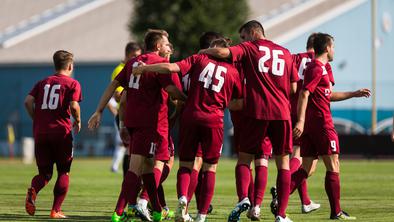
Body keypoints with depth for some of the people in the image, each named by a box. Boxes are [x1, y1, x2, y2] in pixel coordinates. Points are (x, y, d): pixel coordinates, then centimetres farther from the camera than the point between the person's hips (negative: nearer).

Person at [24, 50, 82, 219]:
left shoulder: (43, 83, 15)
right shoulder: (72, 84, 3)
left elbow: (28, 101, 2)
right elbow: (73, 105, -12)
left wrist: (37, 120, 13)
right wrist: (78, 121, 6)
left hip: (40, 133, 4)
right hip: (61, 132, -4)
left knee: (45, 172, 9)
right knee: (63, 172, 11)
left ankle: (33, 189, -24)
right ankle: (56, 210, 3)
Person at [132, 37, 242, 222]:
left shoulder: (199, 59, 7)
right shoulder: (232, 71, 9)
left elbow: (171, 68, -5)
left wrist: (144, 68, 4)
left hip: (190, 117, 0)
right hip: (213, 121, 0)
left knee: (185, 164, 11)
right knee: (210, 168, 7)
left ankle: (182, 198, -17)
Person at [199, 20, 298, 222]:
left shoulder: (248, 48, 5)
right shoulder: (285, 53, 17)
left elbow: (223, 52, -12)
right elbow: (293, 89, 16)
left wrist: (204, 51, 5)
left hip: (256, 112, -2)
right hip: (281, 113, 3)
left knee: (244, 158, 7)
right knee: (283, 163, 7)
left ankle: (243, 198, -19)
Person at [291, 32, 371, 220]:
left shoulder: (317, 67, 20)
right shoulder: (318, 68, -11)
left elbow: (329, 95, 30)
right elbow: (304, 94, -21)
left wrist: (354, 94, 33)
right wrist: (300, 121, -29)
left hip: (310, 124, 9)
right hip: (322, 122, -9)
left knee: (308, 169, 6)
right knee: (333, 167, -3)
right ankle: (336, 212, -1)